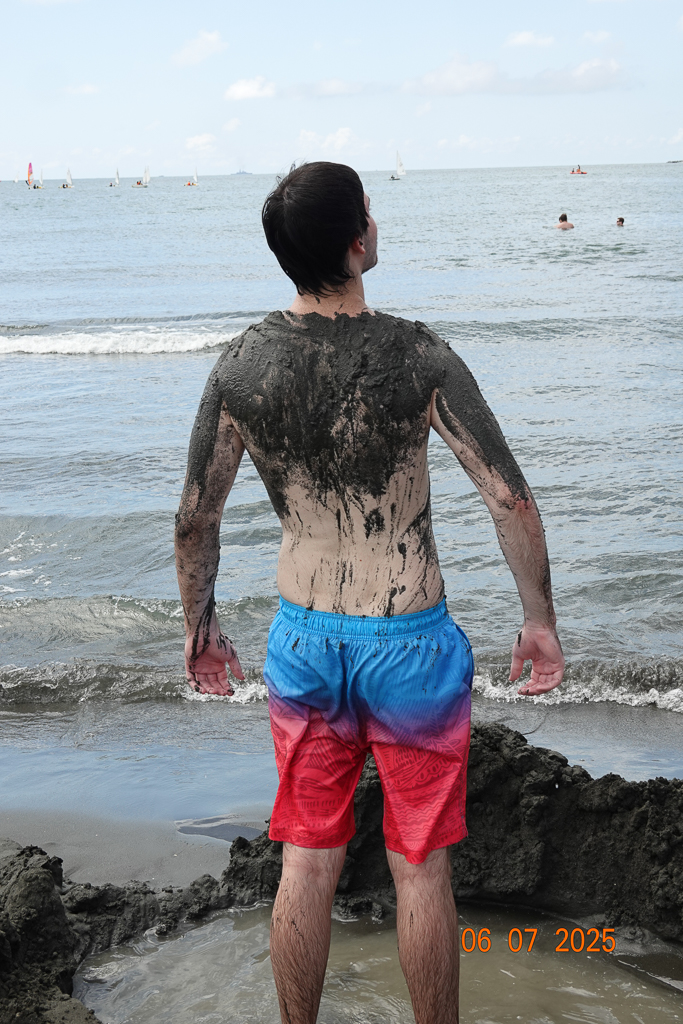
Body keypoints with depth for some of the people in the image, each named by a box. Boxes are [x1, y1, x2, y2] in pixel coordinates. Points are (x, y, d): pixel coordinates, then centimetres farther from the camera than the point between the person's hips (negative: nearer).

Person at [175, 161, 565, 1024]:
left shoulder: (239, 366, -8)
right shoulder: (419, 359, -17)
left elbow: (194, 519, 0)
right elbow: (511, 502, -15)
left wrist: (198, 626, 15)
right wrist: (539, 620, -1)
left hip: (301, 641, 3)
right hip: (411, 644, -3)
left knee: (307, 864, 16)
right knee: (420, 867, 12)